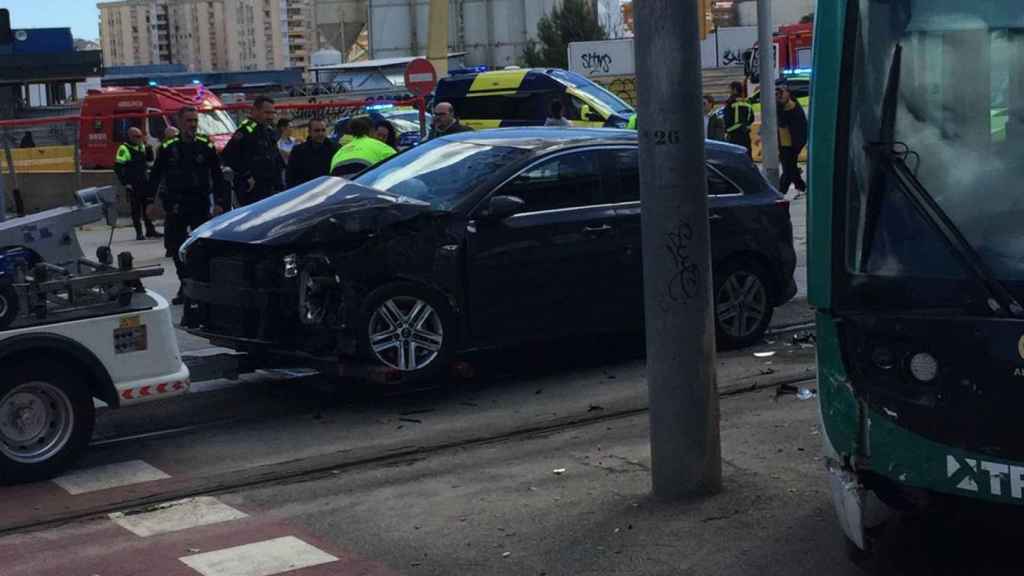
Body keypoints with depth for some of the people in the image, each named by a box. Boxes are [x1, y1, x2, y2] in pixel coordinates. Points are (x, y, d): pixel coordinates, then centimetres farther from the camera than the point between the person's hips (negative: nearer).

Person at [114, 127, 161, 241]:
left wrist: (149, 149, -1)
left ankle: (150, 230, 16)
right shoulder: (124, 149, -9)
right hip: (132, 185, -6)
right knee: (136, 209, -1)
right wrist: (125, 183, -15)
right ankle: (139, 233, 4)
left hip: (144, 183, 6)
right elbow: (117, 167, -11)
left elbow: (150, 159, 18)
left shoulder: (142, 147, 12)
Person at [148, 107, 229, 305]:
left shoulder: (206, 146, 2)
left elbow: (217, 176, 4)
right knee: (175, 246, 5)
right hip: (175, 206, 2)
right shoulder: (168, 147, 3)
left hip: (200, 205, -2)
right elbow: (155, 176, 9)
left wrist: (219, 202, -4)